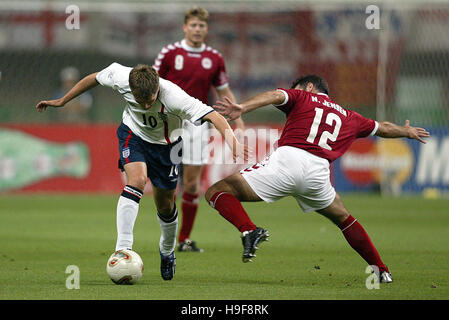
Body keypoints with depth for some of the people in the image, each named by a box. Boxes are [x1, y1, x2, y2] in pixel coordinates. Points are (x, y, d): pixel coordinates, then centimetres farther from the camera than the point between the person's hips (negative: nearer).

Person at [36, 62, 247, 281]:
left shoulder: (173, 97, -39)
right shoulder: (120, 77, -30)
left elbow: (213, 116, -45)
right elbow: (95, 78, -9)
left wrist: (233, 143, -60)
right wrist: (62, 101, 0)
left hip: (165, 143, 0)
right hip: (133, 133, 0)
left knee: (165, 206, 8)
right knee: (137, 179, -27)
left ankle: (167, 251, 39)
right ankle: (122, 248, -29)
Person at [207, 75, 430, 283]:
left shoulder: (301, 97, 20)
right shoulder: (350, 118, 31)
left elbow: (275, 96, -1)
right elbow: (384, 128, 47)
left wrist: (242, 108, -16)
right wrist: (408, 131, 68)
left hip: (286, 160, -4)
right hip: (318, 172, 4)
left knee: (216, 192, 0)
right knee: (342, 218, 32)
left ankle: (249, 231, -27)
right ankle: (381, 271, 29)